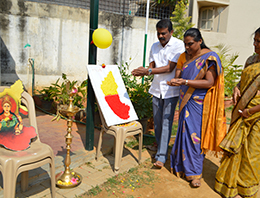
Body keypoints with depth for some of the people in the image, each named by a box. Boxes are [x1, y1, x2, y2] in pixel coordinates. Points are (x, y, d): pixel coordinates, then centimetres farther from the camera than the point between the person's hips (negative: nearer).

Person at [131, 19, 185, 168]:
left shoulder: (178, 45, -9)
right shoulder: (155, 46, 11)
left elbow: (170, 68, -16)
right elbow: (152, 66, 10)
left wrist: (148, 71, -23)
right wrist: (142, 71, -13)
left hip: (171, 90, -5)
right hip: (157, 89, 5)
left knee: (166, 122, -5)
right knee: (157, 122, 11)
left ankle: (162, 156, -1)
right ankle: (160, 148, 31)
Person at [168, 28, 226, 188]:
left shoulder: (209, 57, -10)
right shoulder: (184, 56, 7)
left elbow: (209, 82, -17)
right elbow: (178, 75, 6)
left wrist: (186, 82, -24)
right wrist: (175, 81, -18)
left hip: (199, 103, -5)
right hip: (186, 101, 5)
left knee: (195, 135, -1)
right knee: (184, 132, 11)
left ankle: (194, 172, 14)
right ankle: (182, 164, 28)